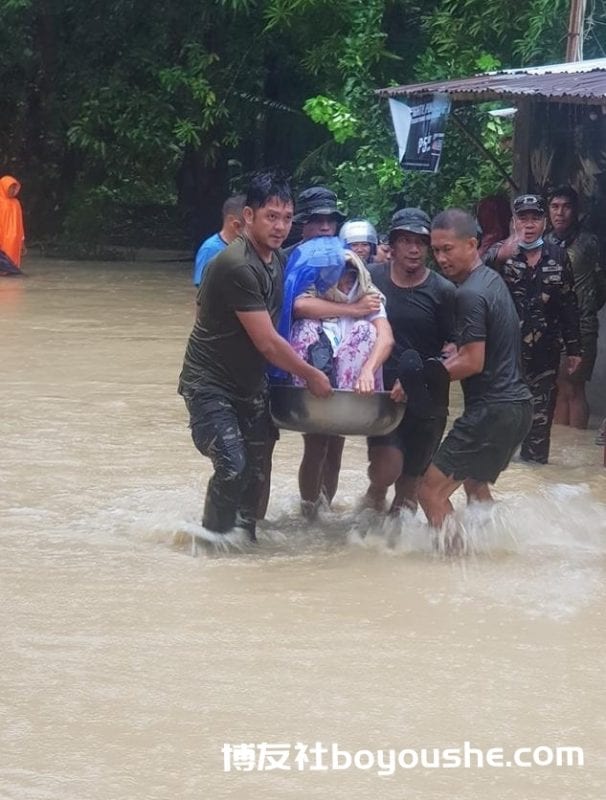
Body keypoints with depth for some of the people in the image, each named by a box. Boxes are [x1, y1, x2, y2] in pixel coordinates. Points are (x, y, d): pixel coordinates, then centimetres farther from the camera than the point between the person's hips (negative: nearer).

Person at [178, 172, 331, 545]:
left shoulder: (277, 258, 3)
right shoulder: (237, 266, -25)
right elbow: (267, 342, -22)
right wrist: (311, 375, -11)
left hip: (250, 383, 8)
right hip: (211, 384, -8)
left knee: (256, 467, 6)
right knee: (232, 466, -18)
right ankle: (214, 538, 1)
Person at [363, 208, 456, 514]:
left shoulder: (442, 291, -5)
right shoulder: (371, 278, 0)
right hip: (382, 393, 0)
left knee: (411, 479, 9)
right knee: (387, 467, -19)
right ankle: (375, 495, 13)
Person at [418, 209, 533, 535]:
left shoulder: (470, 295, -18)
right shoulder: (492, 279, 12)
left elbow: (473, 362, -20)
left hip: (492, 410, -10)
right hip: (516, 405, 10)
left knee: (431, 490, -7)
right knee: (475, 483, 29)